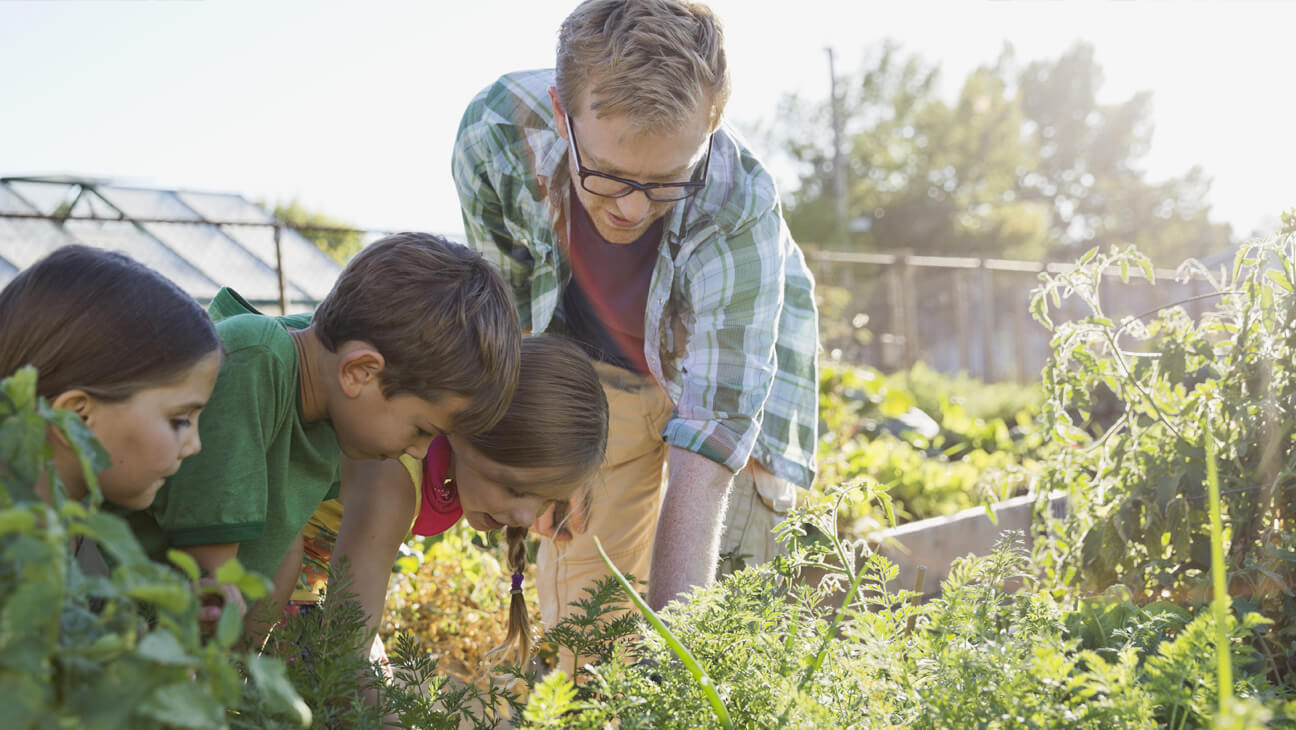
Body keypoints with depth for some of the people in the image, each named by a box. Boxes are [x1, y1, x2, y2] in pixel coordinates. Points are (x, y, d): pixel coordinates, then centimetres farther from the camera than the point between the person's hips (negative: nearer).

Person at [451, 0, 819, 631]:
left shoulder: (738, 208, -39)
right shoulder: (497, 129, -32)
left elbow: (705, 460, -40)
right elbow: (507, 302, -11)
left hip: (726, 364, -2)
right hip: (592, 370, 2)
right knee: (577, 610, -2)